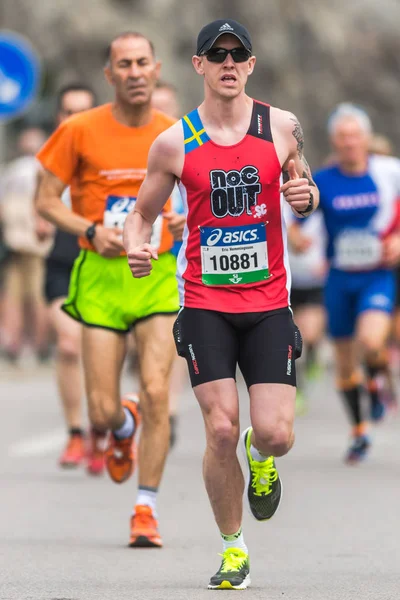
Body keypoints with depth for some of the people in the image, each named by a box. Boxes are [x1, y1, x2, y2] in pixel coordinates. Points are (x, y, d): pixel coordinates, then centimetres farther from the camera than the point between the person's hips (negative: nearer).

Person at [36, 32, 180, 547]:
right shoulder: (80, 130, -4)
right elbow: (46, 201, 1)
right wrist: (92, 230, -14)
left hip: (158, 277, 1)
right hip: (101, 278, -1)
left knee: (156, 392, -13)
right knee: (102, 413, -3)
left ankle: (146, 511, -1)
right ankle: (124, 427, 36)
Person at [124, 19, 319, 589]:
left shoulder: (282, 127, 1)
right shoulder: (174, 142, -1)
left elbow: (303, 190, 17)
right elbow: (143, 211, 9)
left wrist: (306, 196, -7)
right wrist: (136, 247, -12)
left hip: (268, 302, 1)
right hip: (204, 302, -1)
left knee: (276, 435, -10)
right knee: (221, 430, -10)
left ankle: (260, 457, 30)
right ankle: (233, 550, 10)